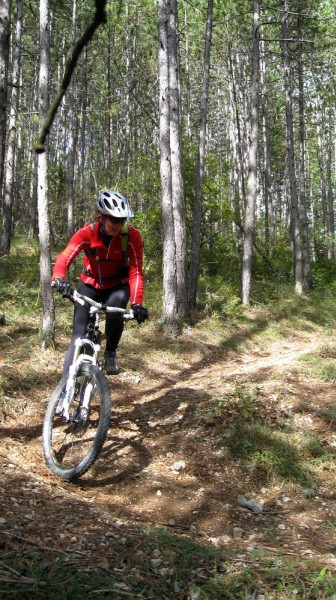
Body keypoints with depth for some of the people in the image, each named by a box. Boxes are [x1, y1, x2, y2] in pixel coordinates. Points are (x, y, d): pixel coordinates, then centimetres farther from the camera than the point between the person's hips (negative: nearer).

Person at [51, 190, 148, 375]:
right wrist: (59, 279, -56)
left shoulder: (132, 236, -23)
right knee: (79, 334, -10)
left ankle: (110, 353, -6)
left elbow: (135, 272, -24)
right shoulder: (87, 232, -23)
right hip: (90, 284, 0)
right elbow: (64, 258, -34)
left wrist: (136, 303, -38)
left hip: (118, 286, 0)